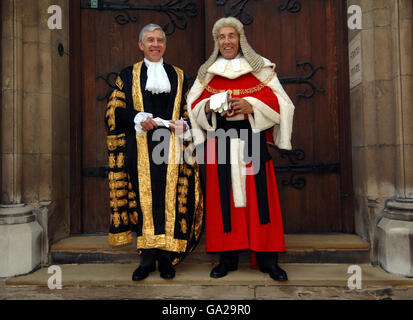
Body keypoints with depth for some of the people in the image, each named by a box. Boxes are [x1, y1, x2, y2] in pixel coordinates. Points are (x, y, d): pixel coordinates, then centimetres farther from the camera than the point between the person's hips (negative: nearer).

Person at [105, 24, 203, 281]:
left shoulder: (179, 76, 17)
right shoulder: (129, 75, 13)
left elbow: (190, 111, 15)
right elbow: (115, 110, 6)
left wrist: (183, 125, -6)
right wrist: (139, 119, -11)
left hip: (171, 146, 1)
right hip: (140, 148, -1)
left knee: (171, 199, -2)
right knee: (144, 199, -2)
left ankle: (166, 257, 7)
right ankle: (147, 258, 6)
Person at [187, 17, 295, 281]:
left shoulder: (260, 68, 7)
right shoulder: (207, 72, 14)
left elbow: (280, 102, 2)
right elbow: (193, 105, 14)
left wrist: (251, 105, -14)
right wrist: (208, 106, -8)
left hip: (252, 139, -1)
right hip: (220, 141, 2)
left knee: (259, 195, -3)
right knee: (224, 197, 1)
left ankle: (267, 259, 8)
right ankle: (228, 258, 12)